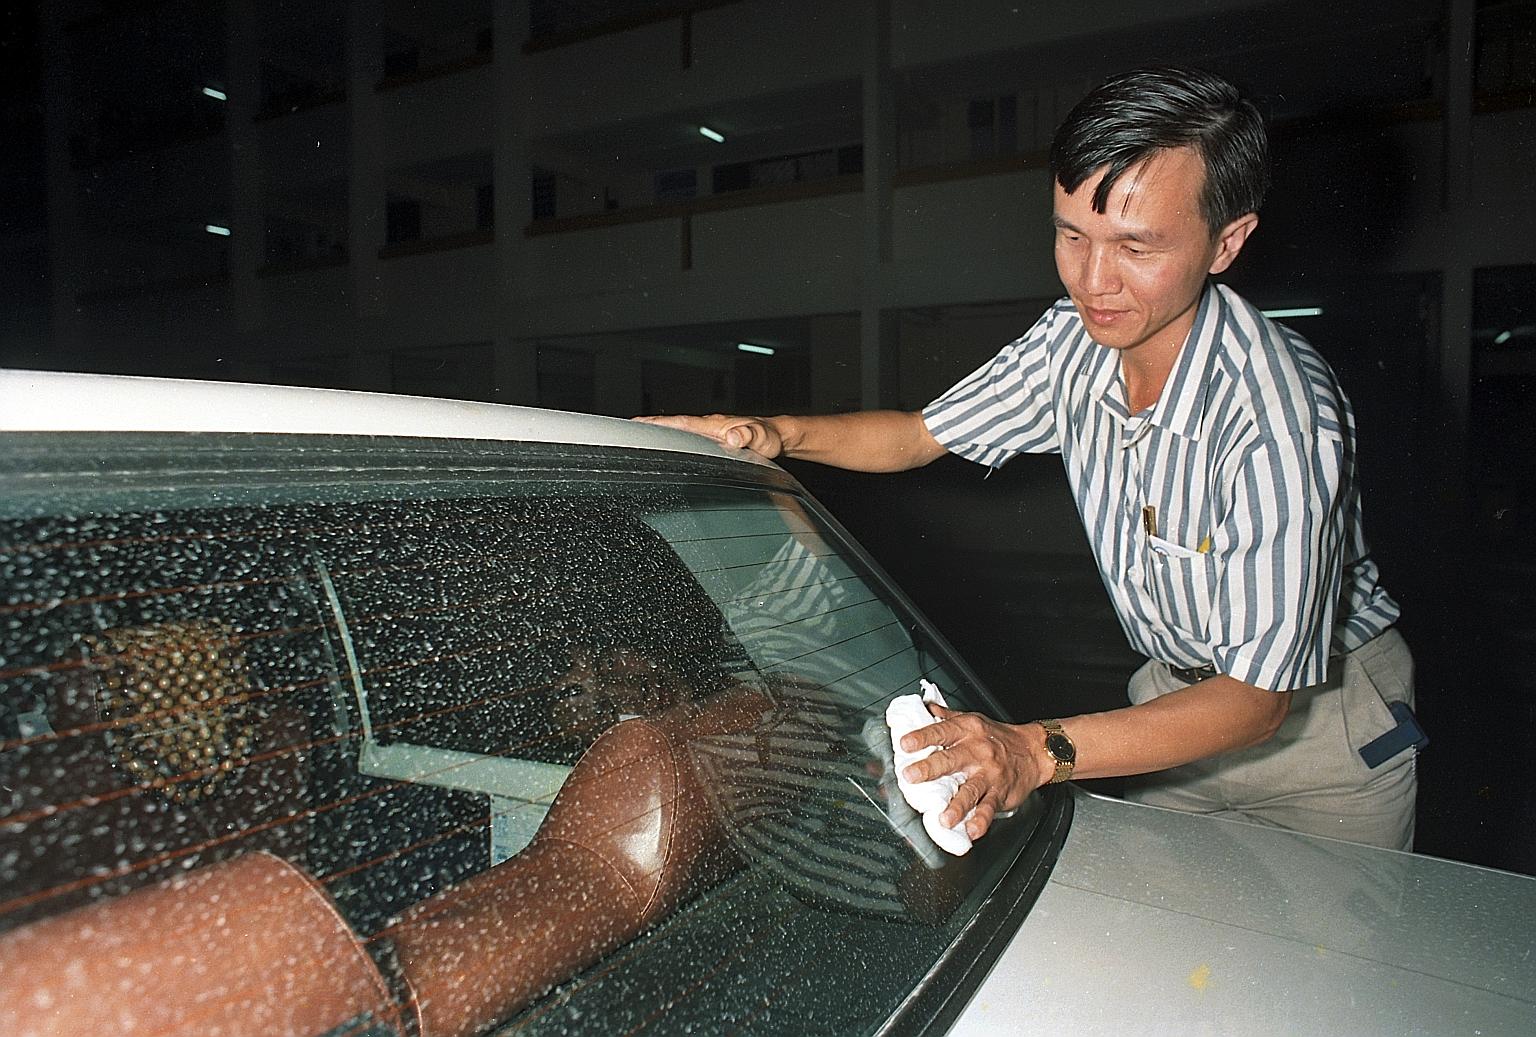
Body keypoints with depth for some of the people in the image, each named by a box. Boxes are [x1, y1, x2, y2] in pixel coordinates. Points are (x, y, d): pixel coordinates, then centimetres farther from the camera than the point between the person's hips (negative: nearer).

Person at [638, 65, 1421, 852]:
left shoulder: (1278, 415, -34)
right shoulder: (1076, 343, -16)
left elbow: (1259, 695, -32)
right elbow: (921, 435, -3)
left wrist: (1037, 752, -45)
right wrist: (778, 432, -20)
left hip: (1321, 719, -4)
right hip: (1178, 695, 4)